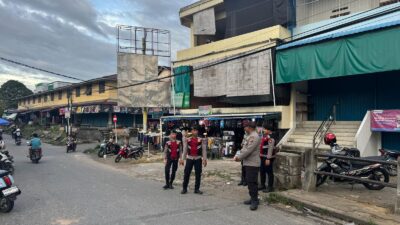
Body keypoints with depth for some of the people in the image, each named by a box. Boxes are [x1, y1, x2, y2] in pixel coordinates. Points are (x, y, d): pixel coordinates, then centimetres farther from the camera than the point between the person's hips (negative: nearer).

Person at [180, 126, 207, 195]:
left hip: (198, 159, 0)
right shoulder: (187, 140, 6)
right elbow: (184, 150, 7)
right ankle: (184, 188, 10)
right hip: (189, 158, 0)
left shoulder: (201, 140, 3)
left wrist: (204, 159, -8)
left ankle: (197, 189, 12)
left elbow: (204, 150, 0)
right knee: (186, 174, -1)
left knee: (198, 174, 1)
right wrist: (182, 159, 2)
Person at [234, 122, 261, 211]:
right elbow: (245, 148, 19)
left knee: (252, 182, -8)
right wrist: (238, 156, 5)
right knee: (249, 181, 15)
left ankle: (255, 201, -3)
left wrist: (239, 157, -13)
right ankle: (253, 198, 24)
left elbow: (248, 150, -22)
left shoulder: (254, 136, -16)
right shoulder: (251, 136, 17)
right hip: (249, 163, 10)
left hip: (252, 164, -10)